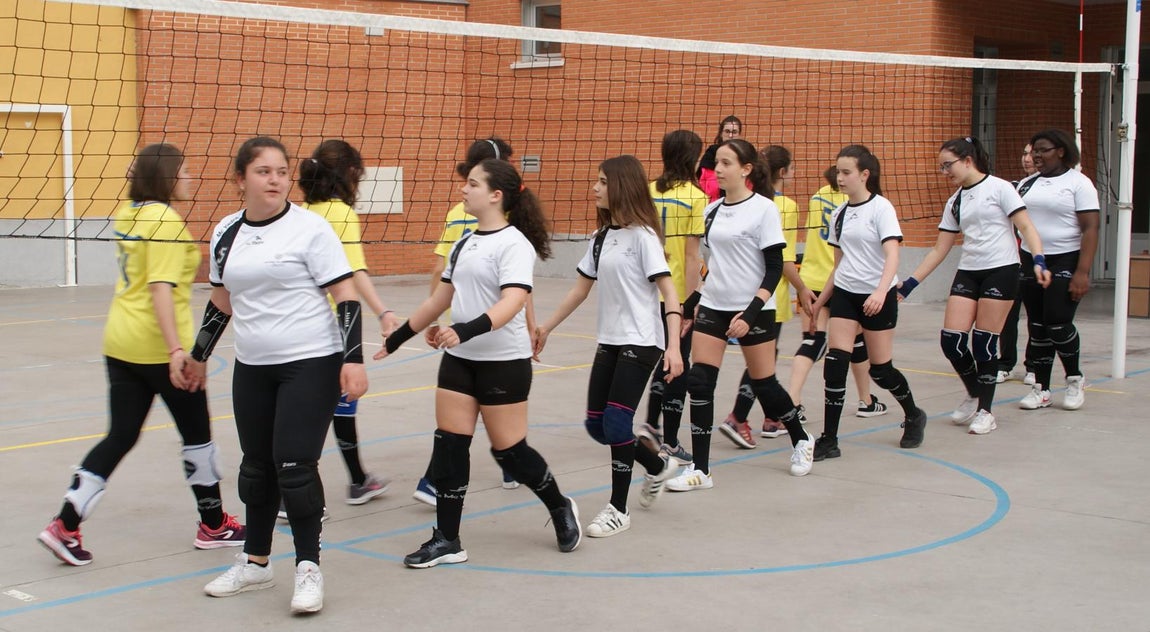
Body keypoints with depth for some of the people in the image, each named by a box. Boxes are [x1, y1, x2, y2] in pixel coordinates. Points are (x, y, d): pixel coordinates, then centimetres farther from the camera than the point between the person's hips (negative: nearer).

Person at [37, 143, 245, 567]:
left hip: (120, 342, 8)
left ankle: (65, 525, 3)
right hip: (159, 345, -8)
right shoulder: (166, 220, -16)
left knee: (120, 436, 11)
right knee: (197, 434, 9)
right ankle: (214, 525, 23)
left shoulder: (127, 214, 9)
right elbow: (160, 288, -23)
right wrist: (175, 349, -27)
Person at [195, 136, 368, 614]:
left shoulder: (310, 228, -10)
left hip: (311, 364, -5)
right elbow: (221, 302, 19)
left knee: (294, 466, -9)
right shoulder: (226, 233, 6)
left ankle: (308, 568, 5)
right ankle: (255, 563, 27)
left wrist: (353, 359, -19)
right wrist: (198, 356, 24)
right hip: (252, 368, 6)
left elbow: (346, 297, -11)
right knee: (256, 467, 12)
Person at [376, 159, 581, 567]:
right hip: (458, 360, 7)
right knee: (449, 444, 2)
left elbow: (512, 303, -28)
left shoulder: (514, 244, -14)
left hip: (504, 361, -7)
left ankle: (560, 508, 26)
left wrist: (466, 330, -42)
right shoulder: (463, 244, 11)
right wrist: (397, 338, 22)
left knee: (509, 450, 1)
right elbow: (440, 299, 20)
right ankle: (447, 541, 9)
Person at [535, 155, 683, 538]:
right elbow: (581, 289, 20)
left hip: (641, 342, -8)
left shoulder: (642, 235, -11)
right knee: (596, 424, 5)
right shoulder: (602, 237, 11)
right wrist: (546, 327, 21)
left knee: (616, 421, -12)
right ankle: (657, 467, 29)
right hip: (609, 341, 8)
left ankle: (618, 509, 2)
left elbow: (668, 291, -15)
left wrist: (673, 346, -24)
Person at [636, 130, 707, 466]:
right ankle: (669, 443, 9)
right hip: (679, 294, -5)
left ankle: (651, 425, 18)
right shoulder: (695, 196, -11)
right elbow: (691, 255, -15)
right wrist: (689, 302, -14)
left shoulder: (649, 192, 4)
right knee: (678, 365, 4)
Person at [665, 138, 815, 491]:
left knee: (764, 384, 6)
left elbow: (774, 268, -12)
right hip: (713, 306, 5)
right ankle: (700, 470, 0)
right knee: (699, 382, -6)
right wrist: (696, 301, 15)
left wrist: (750, 313, -20)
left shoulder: (764, 209, -10)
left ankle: (801, 440, 34)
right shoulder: (712, 211, 7)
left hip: (753, 310, -5)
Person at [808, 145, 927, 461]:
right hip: (844, 293, 5)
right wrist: (819, 303, 17)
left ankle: (914, 416, 32)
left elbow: (892, 256, -21)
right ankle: (829, 440, -5)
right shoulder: (839, 214, 8)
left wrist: (880, 292, -36)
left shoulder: (881, 208, -10)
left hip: (878, 298, -5)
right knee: (834, 364, -9)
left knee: (880, 369, 3)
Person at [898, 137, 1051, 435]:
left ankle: (985, 411, 11)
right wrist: (909, 284, 10)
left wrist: (1038, 261, -23)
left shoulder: (998, 188, -4)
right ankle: (974, 395, 21)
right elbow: (939, 249, 15)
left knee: (984, 342, -5)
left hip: (1001, 270, -6)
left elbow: (1026, 227, -8)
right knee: (951, 340, -4)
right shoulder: (955, 202, 14)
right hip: (967, 273, 6)